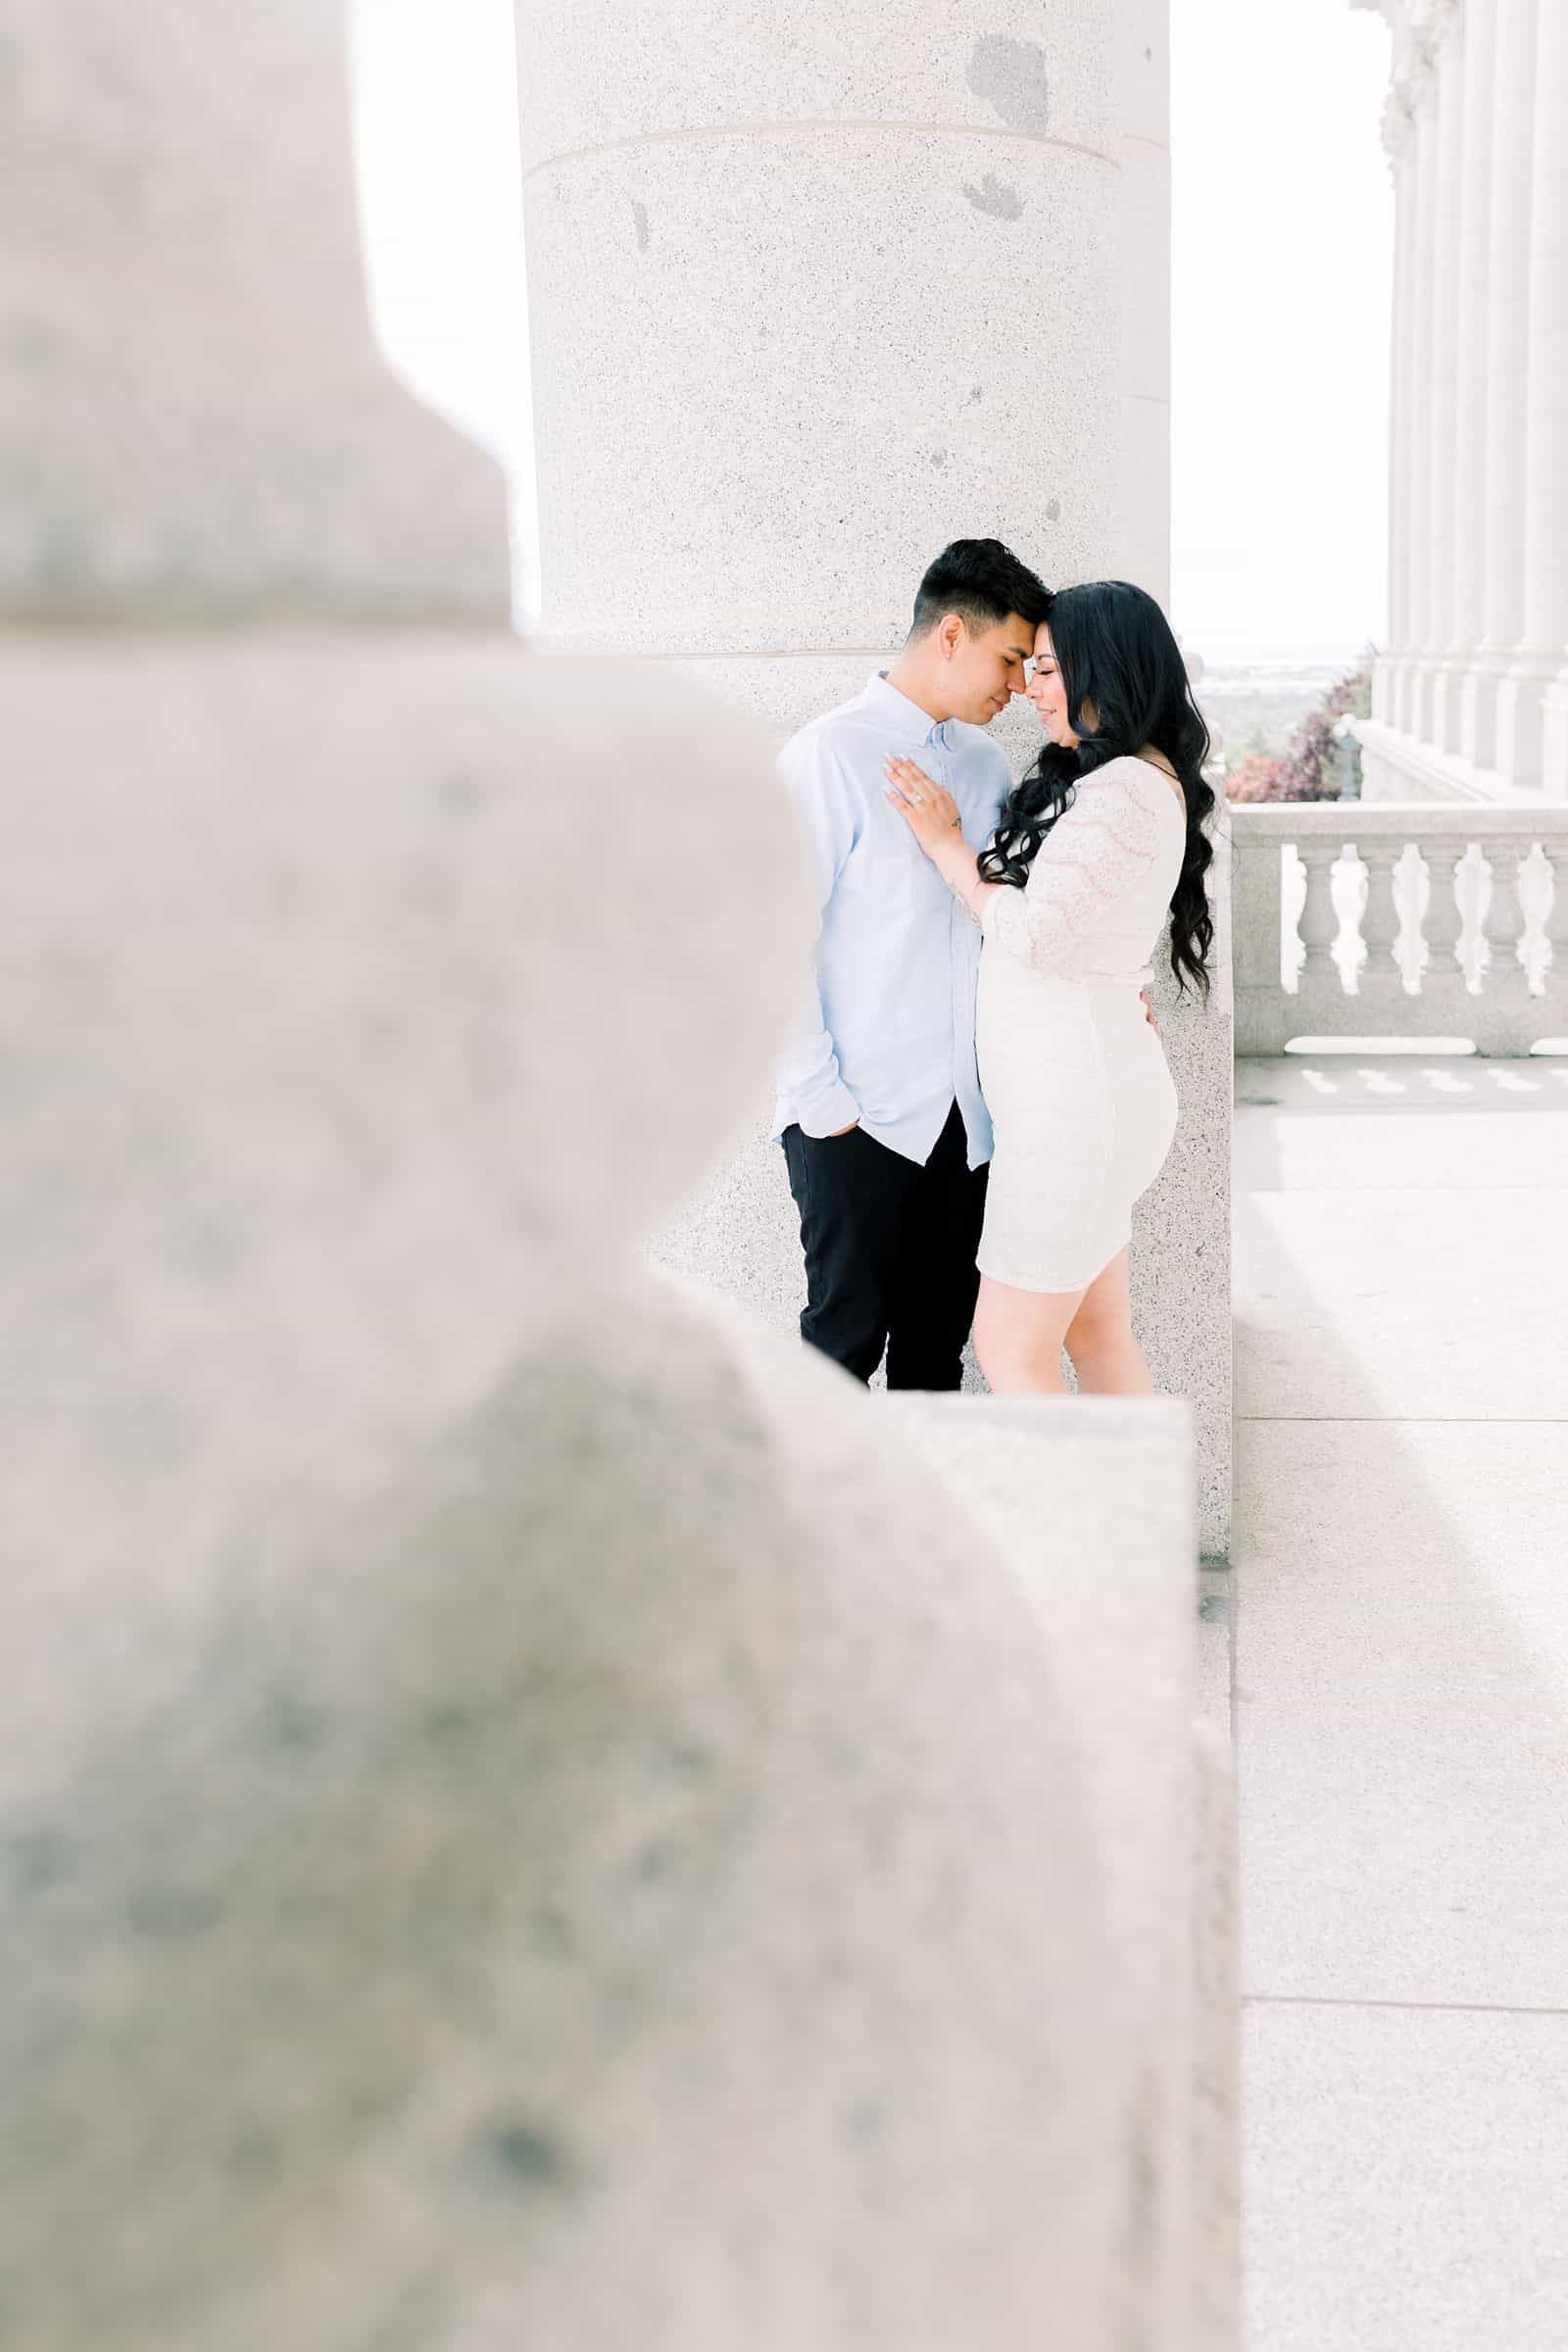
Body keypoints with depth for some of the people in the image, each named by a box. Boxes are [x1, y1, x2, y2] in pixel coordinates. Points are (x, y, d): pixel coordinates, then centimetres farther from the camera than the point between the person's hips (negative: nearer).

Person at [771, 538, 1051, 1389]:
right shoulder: (829, 756, -9)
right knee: (846, 1335, 1)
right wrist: (820, 1097, -12)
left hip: (963, 1108, 6)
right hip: (860, 1112, -6)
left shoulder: (986, 762, 10)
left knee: (939, 1333, 13)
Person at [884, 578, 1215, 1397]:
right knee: (1097, 1335, 15)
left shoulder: (1128, 790, -17)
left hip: (1077, 1097, -10)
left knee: (1010, 1349, -2)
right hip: (1082, 1089, 10)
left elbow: (1035, 935, -20)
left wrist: (946, 846, -10)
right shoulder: (1093, 783, 14)